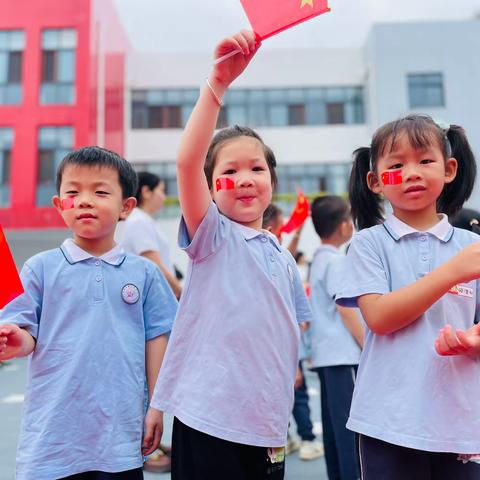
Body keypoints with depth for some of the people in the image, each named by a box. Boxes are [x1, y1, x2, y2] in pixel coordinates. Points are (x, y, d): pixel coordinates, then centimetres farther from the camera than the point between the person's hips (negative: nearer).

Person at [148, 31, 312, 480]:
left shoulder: (283, 257, 10)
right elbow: (186, 161, -22)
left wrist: (281, 420, 13)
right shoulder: (211, 235, -5)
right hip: (209, 421, -5)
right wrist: (218, 82, -28)